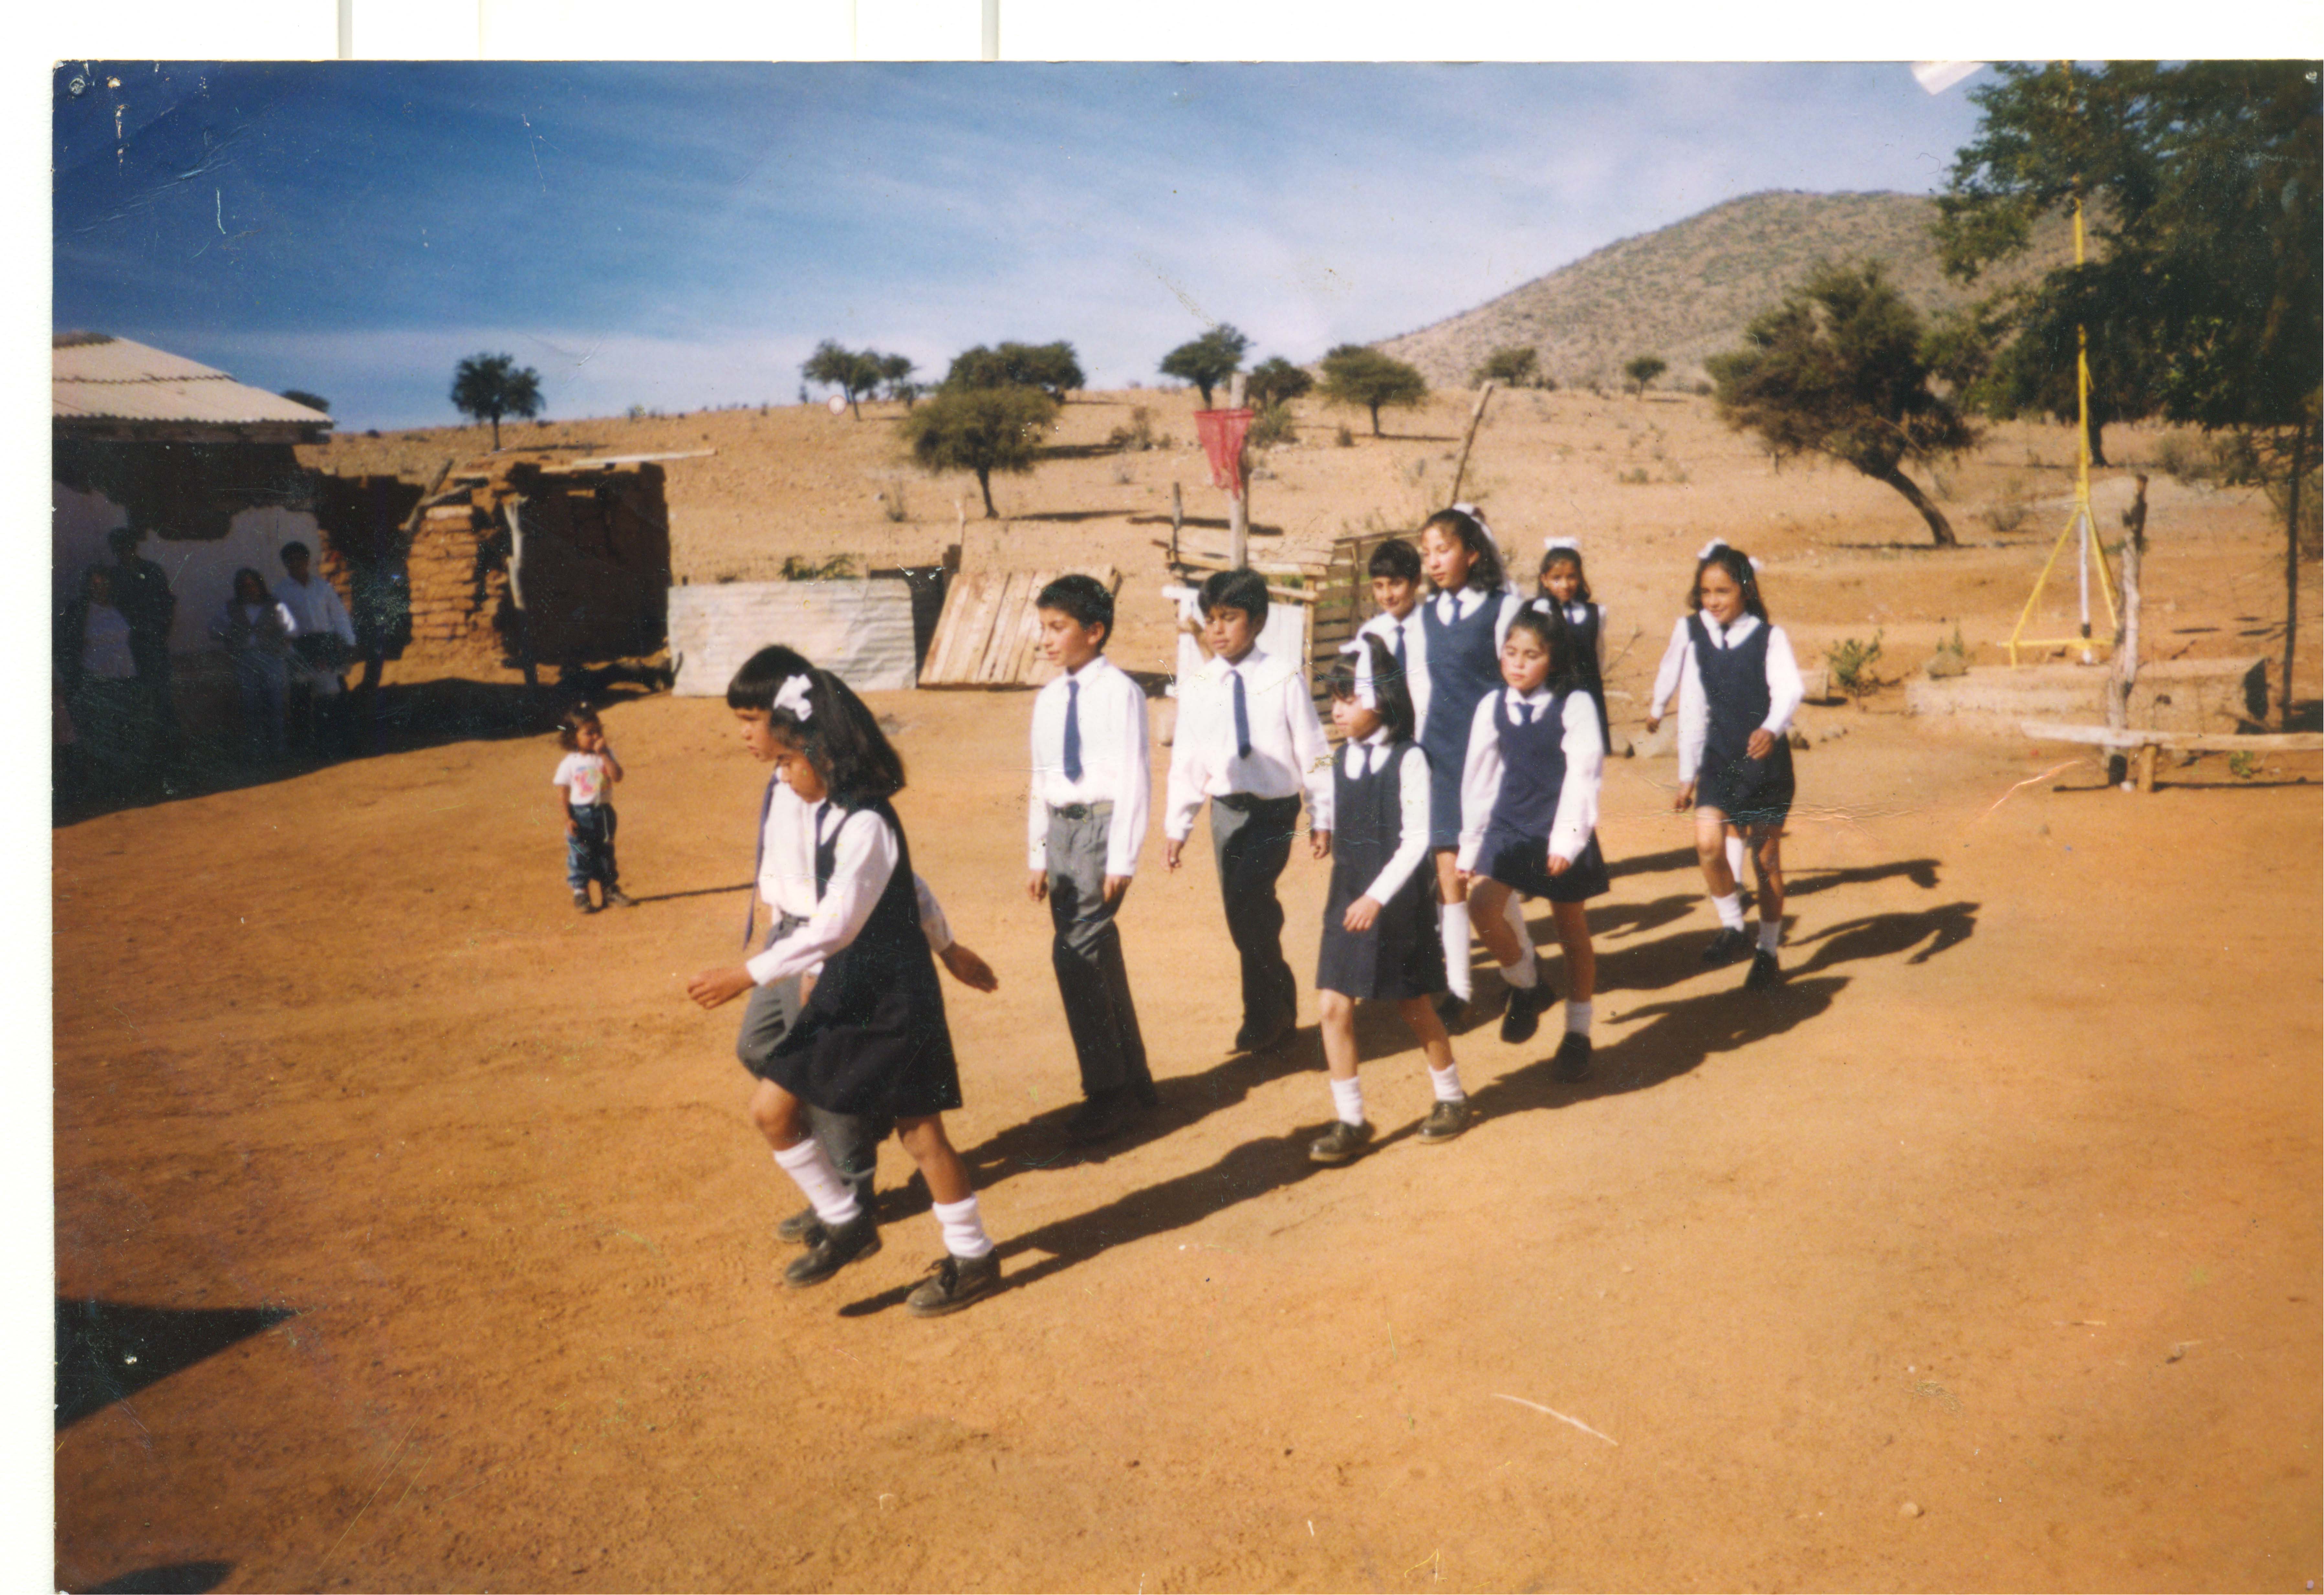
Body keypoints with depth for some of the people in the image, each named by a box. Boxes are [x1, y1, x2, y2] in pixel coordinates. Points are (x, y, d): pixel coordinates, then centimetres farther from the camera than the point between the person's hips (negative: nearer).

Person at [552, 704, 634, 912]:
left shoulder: (606, 755, 0)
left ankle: (610, 890, 24)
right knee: (580, 855, 2)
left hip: (604, 812, 3)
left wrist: (604, 754, -19)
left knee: (606, 853, 13)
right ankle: (580, 893, 13)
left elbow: (617, 776, -15)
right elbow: (563, 793, -6)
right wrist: (568, 818, -12)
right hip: (580, 815, -3)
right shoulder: (570, 763, -7)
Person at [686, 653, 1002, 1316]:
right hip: (843, 988, 9)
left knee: (918, 1128, 2)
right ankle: (846, 1224, 21)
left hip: (894, 997, -9)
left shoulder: (866, 824, -22)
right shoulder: (826, 812, 6)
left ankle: (973, 1258, 20)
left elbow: (835, 925, -25)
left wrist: (747, 975, -24)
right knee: (771, 1107, 6)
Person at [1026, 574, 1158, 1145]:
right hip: (1060, 826, 8)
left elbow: (1134, 778, -13)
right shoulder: (1048, 700, 12)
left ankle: (1107, 1090, -1)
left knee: (1076, 952, -13)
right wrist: (1037, 856, 16)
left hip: (1102, 823, -8)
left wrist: (1122, 860, -15)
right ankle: (1132, 1081, 25)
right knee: (1098, 956, 13)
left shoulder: (1119, 692, -10)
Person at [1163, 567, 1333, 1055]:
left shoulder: (1283, 678, -6)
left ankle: (1265, 1015, -2)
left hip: (1275, 811, -4)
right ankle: (1276, 1013, 25)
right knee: (1244, 912, 7)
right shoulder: (1196, 688, 2)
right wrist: (1177, 826, 5)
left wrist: (1323, 819, -1)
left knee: (1247, 898, -20)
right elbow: (1186, 762, 7)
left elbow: (1313, 752, -2)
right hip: (1227, 810, 4)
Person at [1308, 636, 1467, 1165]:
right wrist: (1348, 894, 12)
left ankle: (1452, 1099, 32)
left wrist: (1378, 897, -22)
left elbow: (1416, 839, -16)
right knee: (1333, 1006, -2)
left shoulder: (1408, 759, -13)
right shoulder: (1342, 761, 5)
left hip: (1398, 901, -5)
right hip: (1348, 900, 5)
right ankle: (1350, 1120, 8)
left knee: (1415, 1006, 9)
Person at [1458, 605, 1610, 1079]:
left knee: (1573, 932, 9)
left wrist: (1565, 840, -22)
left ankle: (1578, 1033, 26)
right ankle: (1527, 986, 9)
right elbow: (1479, 776, 7)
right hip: (1509, 827, 3)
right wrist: (1470, 845, 8)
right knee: (1483, 907, -19)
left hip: (1561, 833, -3)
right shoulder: (1493, 706, 1)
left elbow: (1583, 775, -13)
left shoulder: (1575, 706, -10)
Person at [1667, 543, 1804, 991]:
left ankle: (1768, 952, 20)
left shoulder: (1768, 638, -6)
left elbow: (1790, 689, -20)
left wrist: (1772, 728, -41)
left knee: (1767, 859, 6)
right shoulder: (1699, 642, 5)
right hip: (1718, 762, 3)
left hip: (1766, 759, -2)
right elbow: (1693, 710, 9)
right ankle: (1732, 927, 4)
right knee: (1707, 842, -18)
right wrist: (1687, 773, 11)